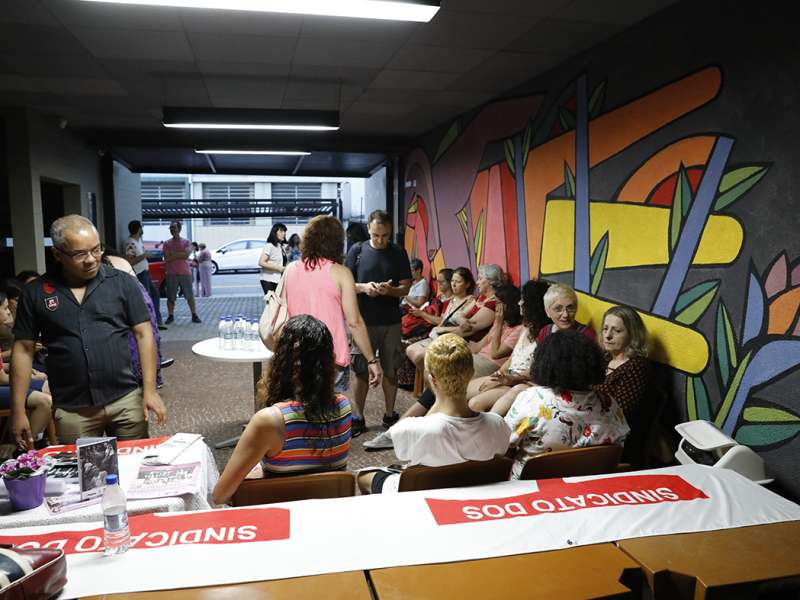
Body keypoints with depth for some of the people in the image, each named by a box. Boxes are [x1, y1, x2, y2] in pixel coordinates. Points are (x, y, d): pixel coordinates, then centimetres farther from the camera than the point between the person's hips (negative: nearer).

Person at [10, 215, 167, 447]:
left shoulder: (122, 282, -1)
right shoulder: (35, 292, 2)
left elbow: (143, 335, 0)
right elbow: (23, 350, 5)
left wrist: (150, 390, -7)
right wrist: (18, 411, 3)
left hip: (126, 401, 0)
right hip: (71, 410, 1)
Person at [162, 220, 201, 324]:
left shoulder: (186, 242, 4)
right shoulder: (166, 243, 7)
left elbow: (186, 254, -12)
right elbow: (167, 257, -6)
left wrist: (173, 254, -11)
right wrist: (180, 254, -9)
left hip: (185, 273, -1)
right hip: (171, 274, 1)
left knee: (190, 296, 2)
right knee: (170, 297, 3)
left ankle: (194, 316, 8)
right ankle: (170, 316, 13)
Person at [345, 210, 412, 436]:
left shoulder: (398, 253, 3)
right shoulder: (357, 250, 0)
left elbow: (405, 288, 2)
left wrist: (389, 290, -18)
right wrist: (363, 287, -18)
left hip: (391, 322, 1)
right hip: (362, 321, -1)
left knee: (390, 370, 10)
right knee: (361, 370, 4)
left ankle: (390, 415, 24)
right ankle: (358, 417, 17)